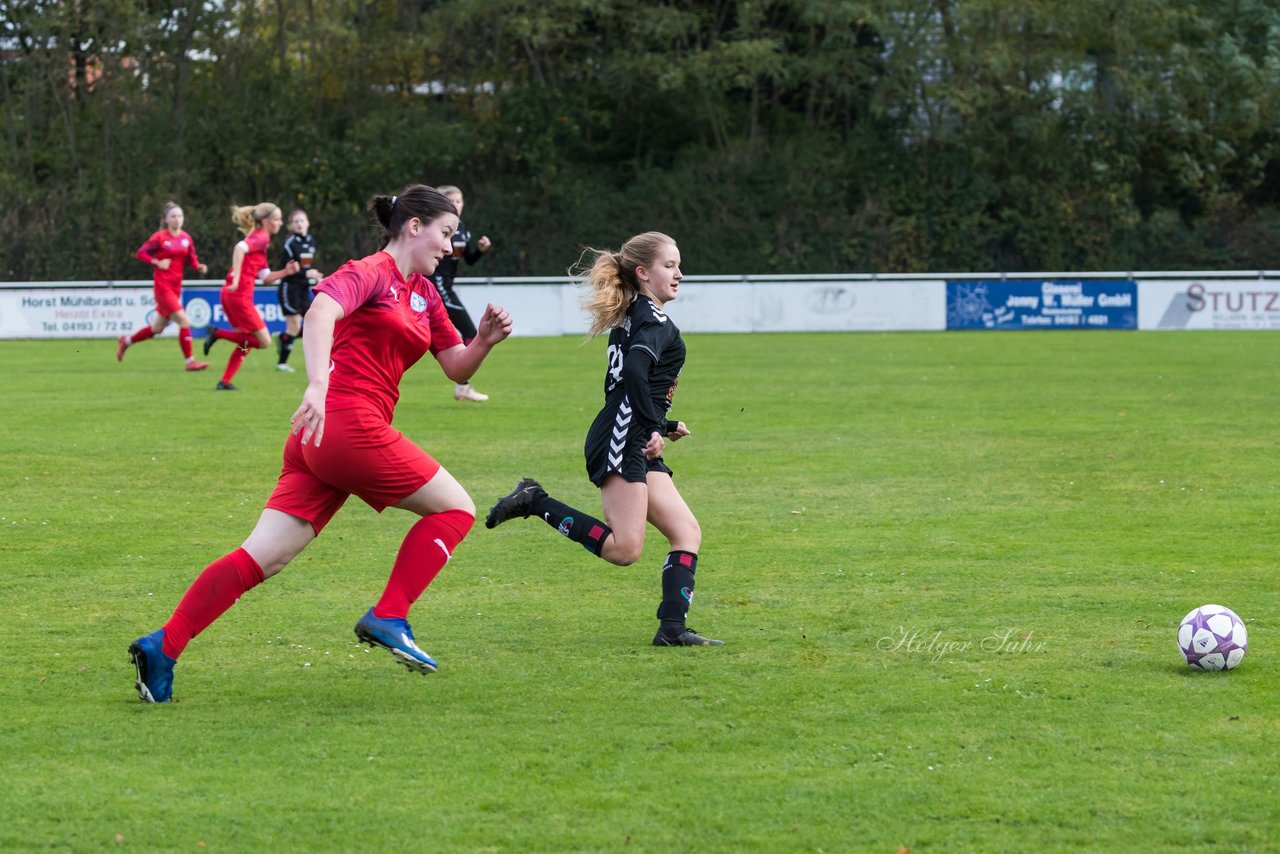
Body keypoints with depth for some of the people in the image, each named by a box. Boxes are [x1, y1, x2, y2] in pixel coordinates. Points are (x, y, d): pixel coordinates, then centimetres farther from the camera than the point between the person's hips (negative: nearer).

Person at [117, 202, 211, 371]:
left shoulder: (186, 238, 7)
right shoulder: (160, 237, -9)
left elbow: (192, 260, 11)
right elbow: (141, 253, -4)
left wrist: (199, 267, -10)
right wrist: (157, 263, -17)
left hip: (176, 288, 7)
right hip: (163, 286, -7)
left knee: (157, 328, 15)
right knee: (184, 321, -16)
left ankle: (126, 341, 36)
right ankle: (190, 361, -11)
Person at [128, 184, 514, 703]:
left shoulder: (423, 294, 23)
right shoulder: (371, 273, -4)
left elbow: (456, 368, 26)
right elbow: (321, 313, -23)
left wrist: (485, 341, 5)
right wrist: (317, 385, -37)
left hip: (320, 441, 9)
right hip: (349, 423, -9)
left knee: (263, 558, 1)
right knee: (455, 507, 2)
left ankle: (163, 646, -5)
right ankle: (388, 618, -3)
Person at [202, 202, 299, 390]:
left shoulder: (258, 238, 22)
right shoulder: (261, 237, -7)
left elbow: (265, 277, 22)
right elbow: (240, 248, -28)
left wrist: (286, 272, 9)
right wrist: (236, 279, -32)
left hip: (231, 295, 10)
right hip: (240, 295, -10)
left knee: (246, 342, 18)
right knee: (264, 341, -4)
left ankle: (225, 382, 16)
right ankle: (217, 333, -4)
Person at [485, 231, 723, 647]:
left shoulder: (632, 318, 22)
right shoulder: (654, 321, -7)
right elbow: (635, 370, -25)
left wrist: (663, 426, 35)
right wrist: (653, 428, -20)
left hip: (637, 447, 11)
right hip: (622, 441, -11)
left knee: (686, 532, 5)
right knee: (624, 548, -17)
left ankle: (673, 628, -4)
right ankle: (536, 503, -8)